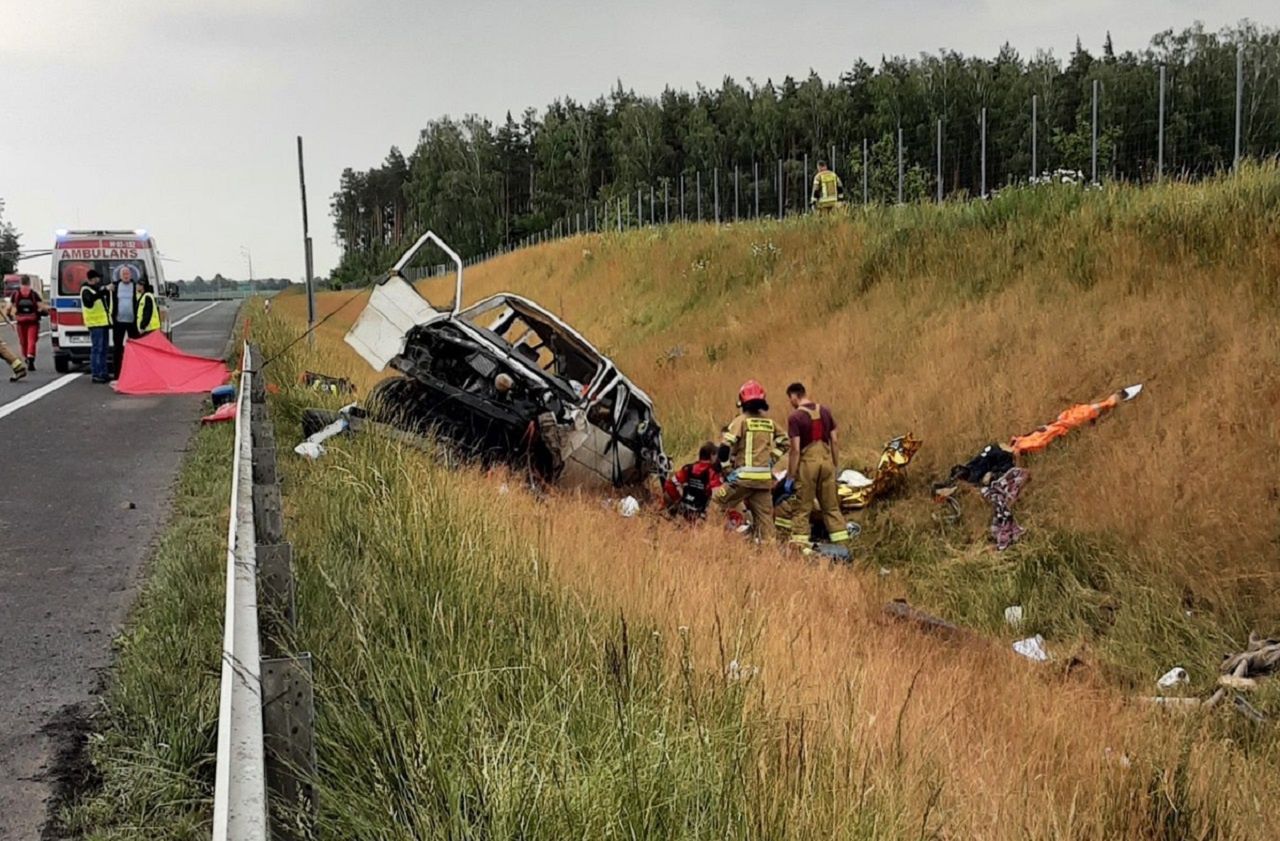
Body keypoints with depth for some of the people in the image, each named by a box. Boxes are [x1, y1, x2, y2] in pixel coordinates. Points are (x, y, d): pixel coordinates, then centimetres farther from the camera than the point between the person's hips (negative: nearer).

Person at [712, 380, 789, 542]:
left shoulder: (741, 421, -5)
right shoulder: (770, 422, 11)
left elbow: (725, 446, -13)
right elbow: (784, 442, 23)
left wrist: (726, 467, 0)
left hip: (744, 477, -5)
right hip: (765, 478, 5)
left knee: (717, 500, 9)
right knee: (765, 515, 7)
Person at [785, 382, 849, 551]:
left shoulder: (795, 417, -11)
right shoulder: (825, 411, 6)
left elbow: (795, 449, -14)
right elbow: (834, 441, 8)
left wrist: (790, 476, -8)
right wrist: (835, 465, 17)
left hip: (808, 463, -5)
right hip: (826, 461, 5)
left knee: (802, 508, 3)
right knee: (831, 506, 13)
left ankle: (800, 545, -1)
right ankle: (843, 543, 13)